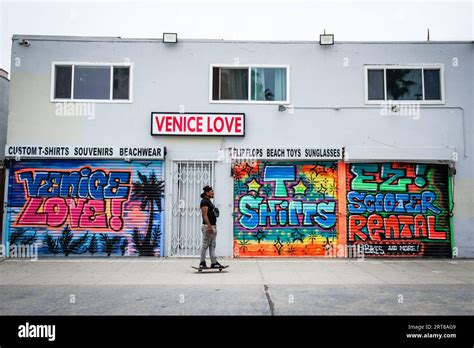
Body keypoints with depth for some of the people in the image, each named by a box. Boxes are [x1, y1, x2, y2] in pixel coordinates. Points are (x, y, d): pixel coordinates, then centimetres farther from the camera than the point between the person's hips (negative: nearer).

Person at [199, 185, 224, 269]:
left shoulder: (209, 201, 18)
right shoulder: (204, 201, -11)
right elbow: (205, 215, -19)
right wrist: (209, 226, -24)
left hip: (213, 226, 10)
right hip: (208, 227, -10)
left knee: (212, 246, 9)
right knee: (205, 245, -2)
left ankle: (214, 263, 11)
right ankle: (202, 263, 6)